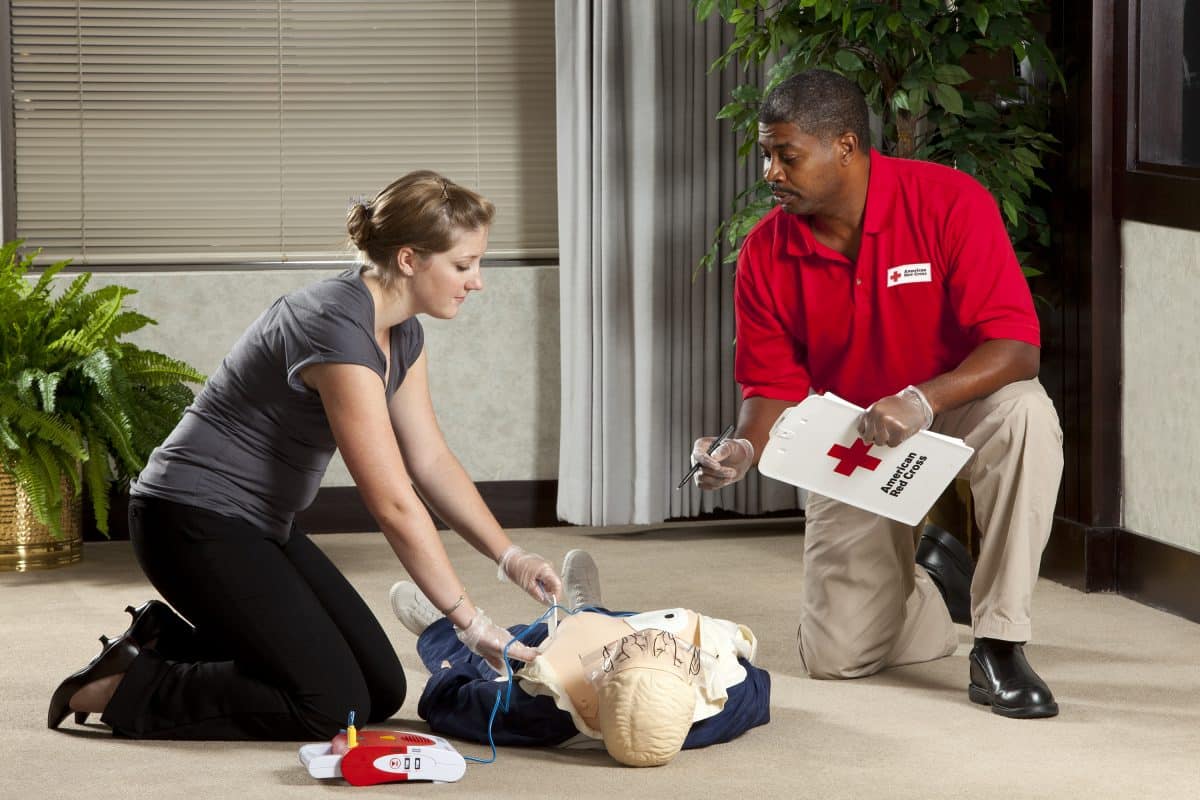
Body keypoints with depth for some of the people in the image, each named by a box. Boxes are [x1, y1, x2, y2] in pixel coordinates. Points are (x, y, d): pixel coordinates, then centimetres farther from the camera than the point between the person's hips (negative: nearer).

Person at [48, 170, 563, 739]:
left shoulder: (400, 333, 4)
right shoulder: (339, 331, -26)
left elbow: (431, 462, 11)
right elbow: (393, 504, -26)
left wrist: (509, 556, -1)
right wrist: (471, 624, -21)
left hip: (257, 525, 10)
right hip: (195, 524, -10)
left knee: (382, 691, 6)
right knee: (333, 707, -15)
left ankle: (171, 643, 14)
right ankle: (125, 687, -3)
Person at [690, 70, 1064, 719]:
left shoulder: (948, 204, -22)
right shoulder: (765, 255, -11)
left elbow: (1015, 345, -28)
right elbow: (772, 385, -4)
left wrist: (922, 401, -44)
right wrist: (743, 450, -26)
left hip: (959, 408, -2)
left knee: (1025, 414, -40)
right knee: (835, 655, -10)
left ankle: (999, 647, -28)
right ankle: (934, 580, 26)